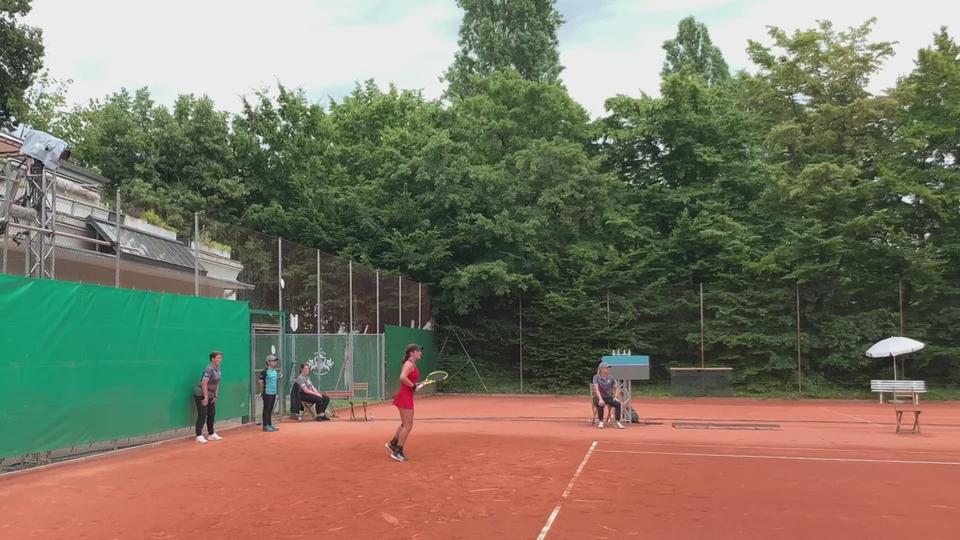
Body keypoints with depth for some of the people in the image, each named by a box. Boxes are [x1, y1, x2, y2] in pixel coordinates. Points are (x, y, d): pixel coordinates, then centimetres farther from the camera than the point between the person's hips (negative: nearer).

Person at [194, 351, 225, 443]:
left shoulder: (218, 369, 6)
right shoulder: (209, 369, -21)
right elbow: (204, 384, -25)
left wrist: (215, 396, 8)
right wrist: (206, 397, -23)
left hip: (210, 395, 9)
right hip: (201, 395, -9)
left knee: (212, 414, 12)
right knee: (202, 415, -10)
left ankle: (211, 434, 23)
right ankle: (199, 436, -8)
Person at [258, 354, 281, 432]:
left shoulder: (275, 371, 11)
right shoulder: (265, 372, -11)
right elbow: (261, 382, -10)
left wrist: (276, 391, 13)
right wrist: (262, 392, -8)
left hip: (274, 393, 7)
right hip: (267, 393, -7)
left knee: (271, 409, 13)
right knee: (266, 409, -1)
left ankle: (270, 424, 20)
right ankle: (265, 426, 3)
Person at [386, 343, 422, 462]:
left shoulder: (412, 365, 14)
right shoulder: (409, 364, -15)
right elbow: (402, 377, -30)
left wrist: (416, 385, 8)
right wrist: (413, 386, -21)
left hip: (407, 397, 10)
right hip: (405, 397, -10)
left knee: (405, 424, 20)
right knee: (408, 426, -6)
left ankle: (392, 444, 33)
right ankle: (397, 452, 1)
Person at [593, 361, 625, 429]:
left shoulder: (611, 378, 4)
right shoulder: (596, 377, -8)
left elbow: (617, 388, 7)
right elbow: (596, 389, -20)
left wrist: (615, 397, -12)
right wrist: (600, 399, -36)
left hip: (608, 397, 4)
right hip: (598, 398, -4)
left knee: (617, 403, -25)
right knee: (601, 404, -37)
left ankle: (617, 422, -17)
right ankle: (600, 422, -19)